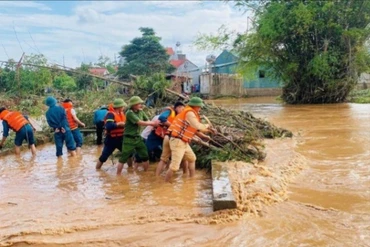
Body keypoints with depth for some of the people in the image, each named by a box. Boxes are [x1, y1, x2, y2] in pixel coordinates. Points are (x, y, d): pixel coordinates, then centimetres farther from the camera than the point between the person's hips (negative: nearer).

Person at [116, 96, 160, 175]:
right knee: (123, 159, 0)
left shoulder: (141, 112, 5)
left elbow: (147, 121, 0)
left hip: (138, 138, 7)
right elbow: (140, 123, -24)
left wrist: (155, 124, -21)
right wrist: (153, 123, -16)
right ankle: (118, 175, 10)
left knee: (145, 156, 12)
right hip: (129, 139, -7)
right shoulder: (129, 113, -18)